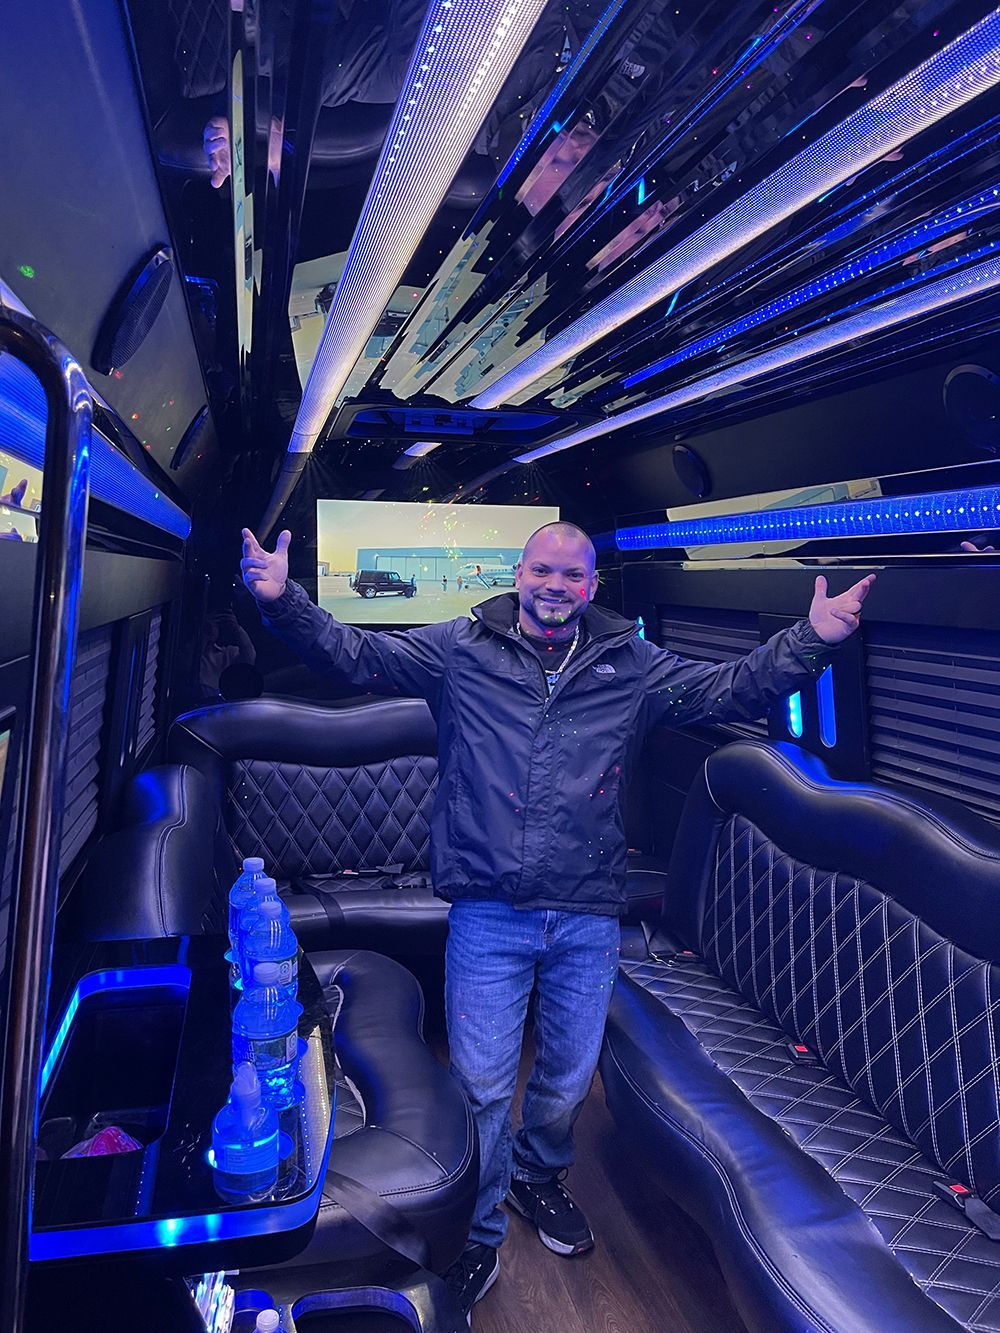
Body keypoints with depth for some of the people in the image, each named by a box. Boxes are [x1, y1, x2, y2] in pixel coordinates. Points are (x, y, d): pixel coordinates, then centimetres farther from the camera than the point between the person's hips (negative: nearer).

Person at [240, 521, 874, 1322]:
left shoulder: (632, 665, 3)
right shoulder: (460, 650, -1)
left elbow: (732, 689, 3)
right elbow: (353, 654, -3)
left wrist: (812, 641, -10)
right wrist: (283, 601, -17)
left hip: (588, 917, 3)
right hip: (488, 913, -2)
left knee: (570, 1075, 20)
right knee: (481, 1083, 6)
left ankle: (539, 1177, 52)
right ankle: (478, 1235, 33)